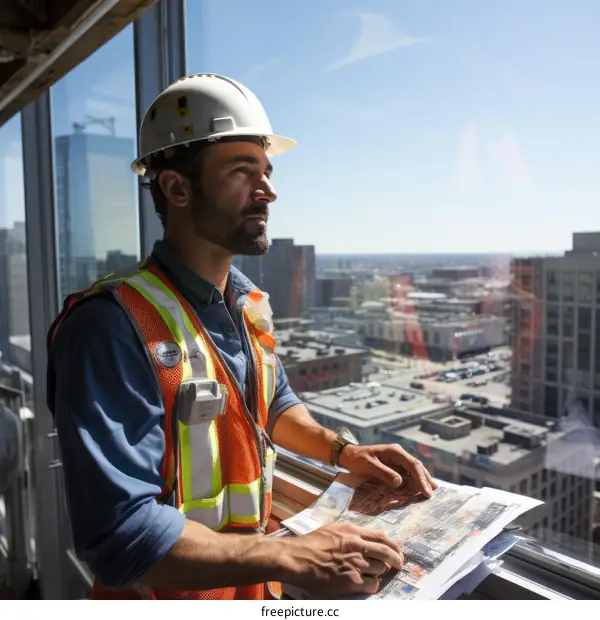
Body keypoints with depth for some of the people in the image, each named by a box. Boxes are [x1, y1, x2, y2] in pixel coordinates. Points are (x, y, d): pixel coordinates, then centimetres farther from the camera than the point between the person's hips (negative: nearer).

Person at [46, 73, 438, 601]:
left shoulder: (249, 303, -3)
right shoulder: (115, 324, -28)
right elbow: (121, 535, -30)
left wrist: (343, 451, -3)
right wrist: (296, 559, -29)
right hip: (169, 593, -6)